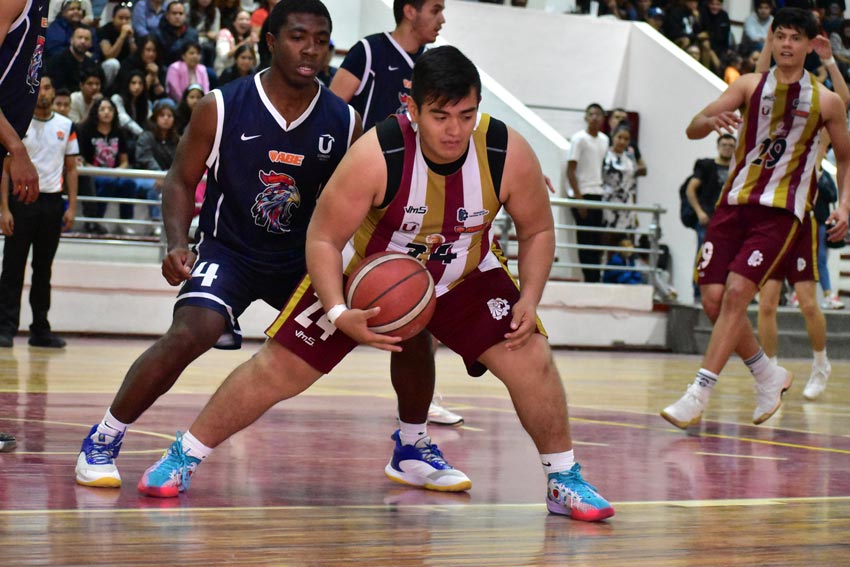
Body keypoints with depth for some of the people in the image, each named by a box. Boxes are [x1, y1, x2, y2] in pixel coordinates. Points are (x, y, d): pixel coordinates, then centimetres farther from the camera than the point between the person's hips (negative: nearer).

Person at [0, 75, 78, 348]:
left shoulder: (66, 127, 9)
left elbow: (71, 169, 12)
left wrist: (71, 207, 2)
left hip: (52, 202, 3)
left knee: (43, 269, 9)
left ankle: (40, 329, 14)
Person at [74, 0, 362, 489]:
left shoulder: (344, 122, -7)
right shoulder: (221, 108, -14)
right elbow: (181, 181, -6)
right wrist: (178, 243, -22)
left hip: (304, 257, 4)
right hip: (228, 250, -4)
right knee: (190, 335, -31)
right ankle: (102, 442, -13)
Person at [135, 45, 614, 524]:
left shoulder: (510, 155, -26)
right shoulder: (377, 156, -34)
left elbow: (538, 231, -7)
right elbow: (323, 239, -24)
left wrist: (529, 300, -21)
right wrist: (338, 314, -37)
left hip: (464, 277, 2)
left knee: (532, 361, -13)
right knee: (278, 370, -4)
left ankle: (565, 480, 8)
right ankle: (184, 457, 14)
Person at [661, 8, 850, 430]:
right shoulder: (750, 85, 6)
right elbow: (692, 129, -2)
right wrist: (710, 120, -25)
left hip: (780, 211, -3)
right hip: (734, 202, 3)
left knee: (736, 294, -18)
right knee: (713, 301, -2)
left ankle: (698, 395, -16)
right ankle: (768, 376, 21)